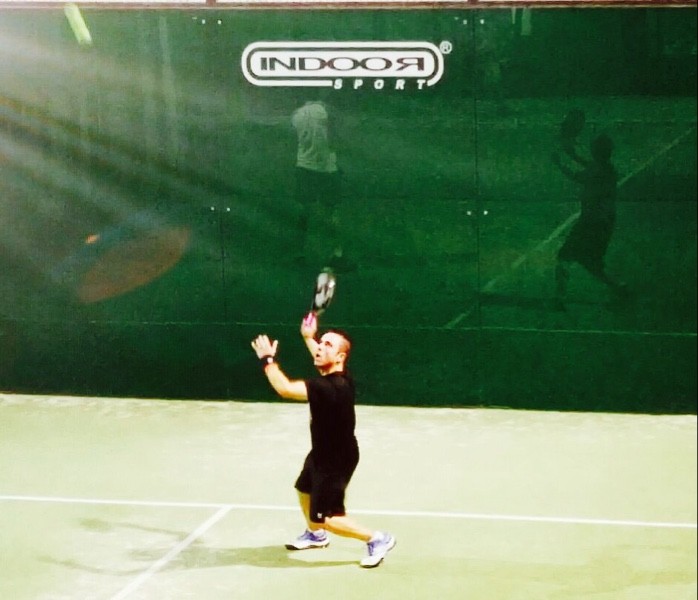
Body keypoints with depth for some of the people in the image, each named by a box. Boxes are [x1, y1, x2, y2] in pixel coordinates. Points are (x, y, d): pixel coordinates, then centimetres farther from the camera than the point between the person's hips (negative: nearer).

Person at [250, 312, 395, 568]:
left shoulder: (331, 388, -37)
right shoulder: (336, 375, -9)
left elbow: (285, 388, -38)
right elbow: (322, 360, 18)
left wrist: (268, 359, -25)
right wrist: (308, 337, 29)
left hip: (336, 460, -10)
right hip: (323, 452, 10)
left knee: (325, 518, -8)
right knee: (305, 489, 31)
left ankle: (378, 540, 5)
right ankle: (315, 535, 56)